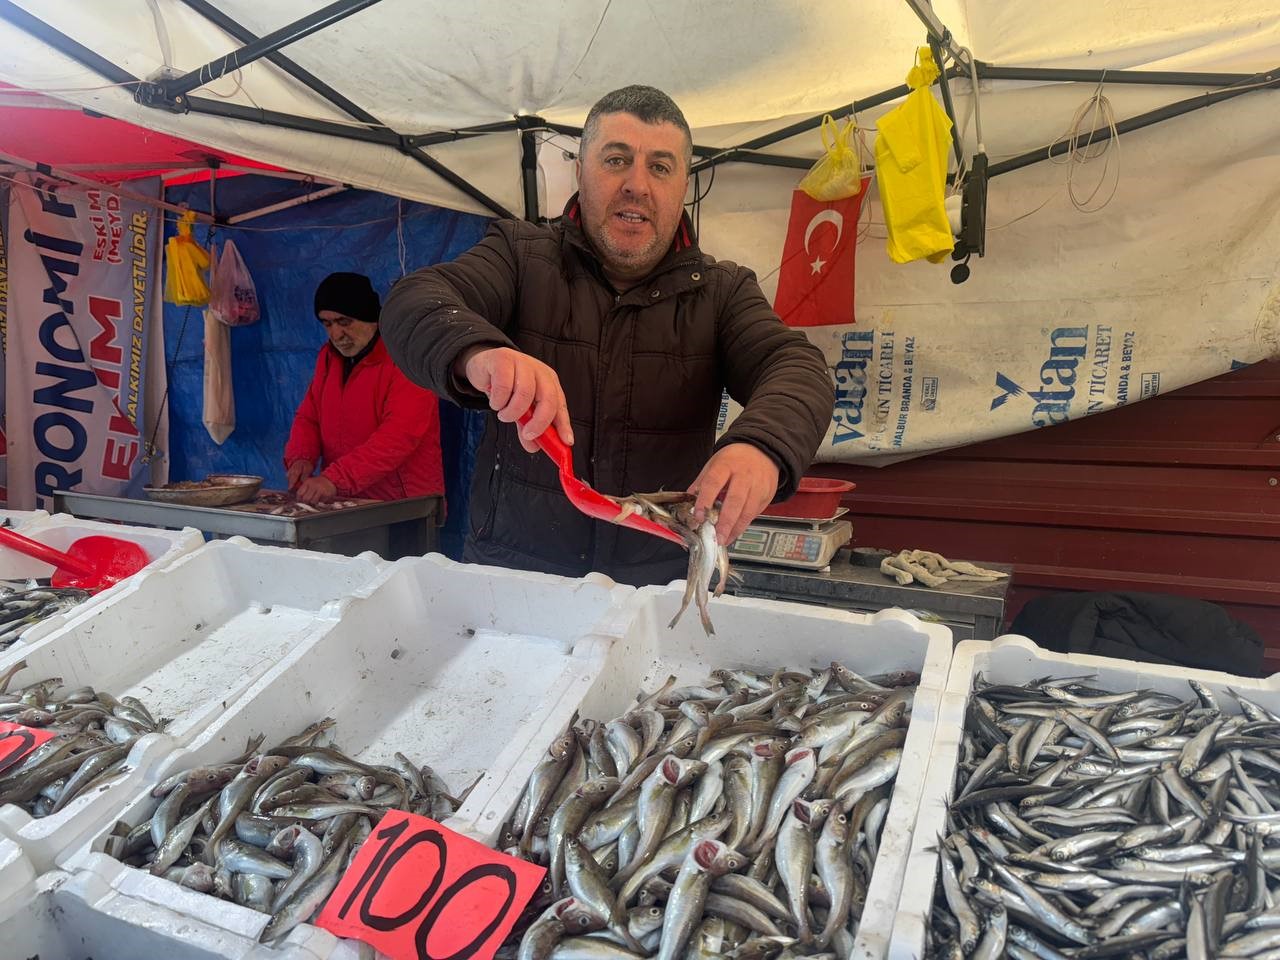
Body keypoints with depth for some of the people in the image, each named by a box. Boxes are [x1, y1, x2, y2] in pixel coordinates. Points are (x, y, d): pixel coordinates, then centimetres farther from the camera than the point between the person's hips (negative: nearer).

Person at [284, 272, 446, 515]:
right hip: (339, 504, 6)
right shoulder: (329, 356, 13)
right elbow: (308, 417, 18)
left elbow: (399, 438, -22)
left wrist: (335, 479, -29)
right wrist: (300, 457, -4)